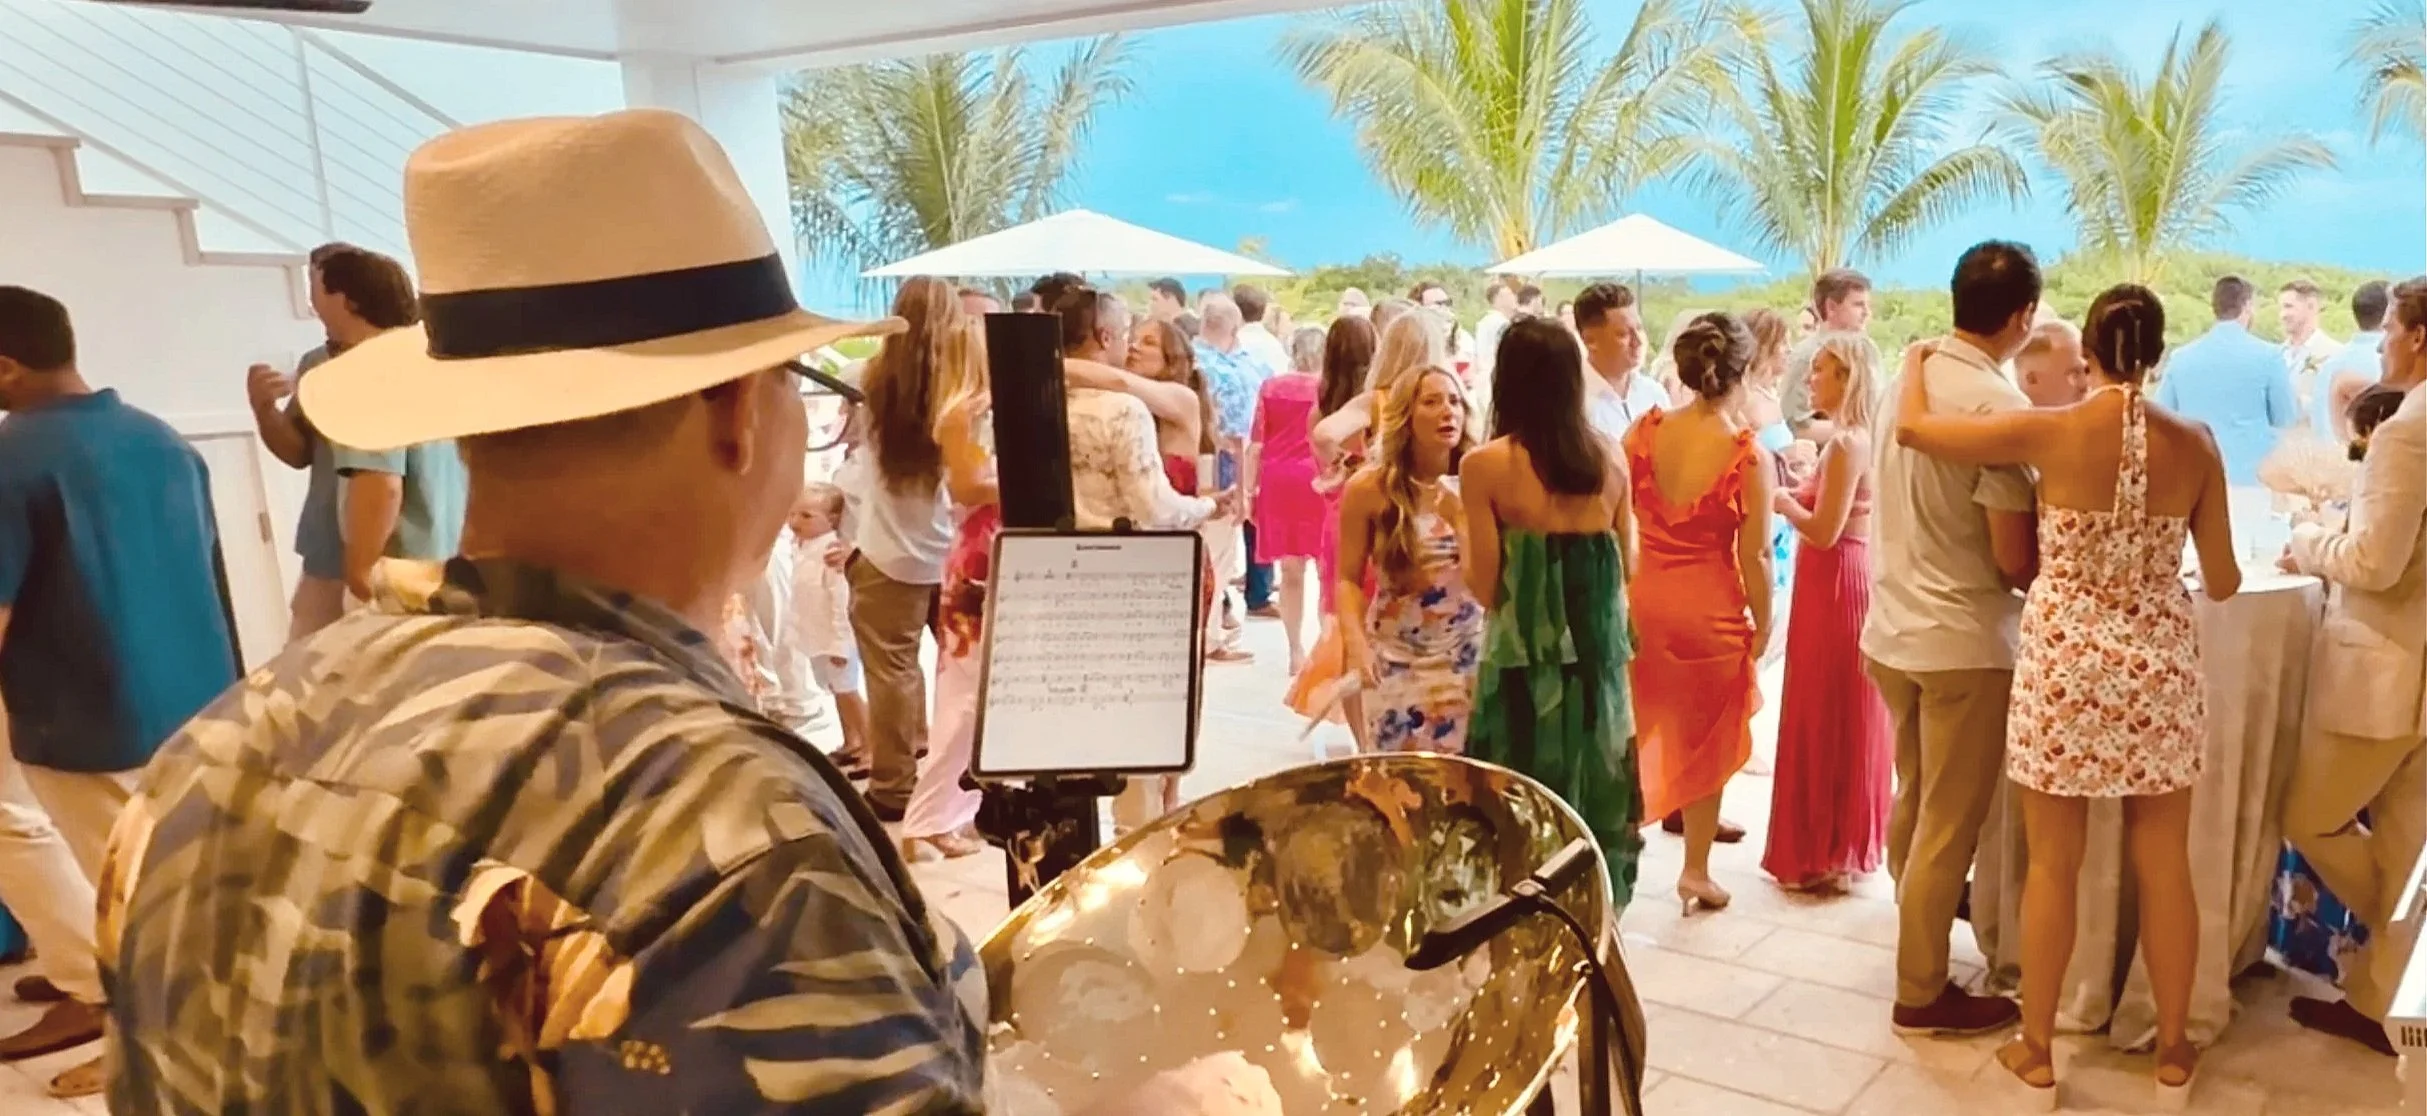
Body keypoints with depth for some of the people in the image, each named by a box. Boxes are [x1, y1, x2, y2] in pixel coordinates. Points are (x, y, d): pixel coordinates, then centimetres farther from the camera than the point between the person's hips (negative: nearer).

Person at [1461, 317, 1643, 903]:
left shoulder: (1485, 465, -10)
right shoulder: (1609, 458, 3)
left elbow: (1486, 588, -10)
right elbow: (1626, 568, 9)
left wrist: (1463, 540, 7)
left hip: (1526, 664, -4)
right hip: (1598, 658, 5)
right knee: (1593, 798, 17)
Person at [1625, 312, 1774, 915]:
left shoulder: (1645, 431, -7)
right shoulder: (1748, 455, -15)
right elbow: (1754, 555, -13)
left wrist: (1622, 597, 11)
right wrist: (1763, 625, 1)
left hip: (1641, 601, 3)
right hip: (1711, 610, -3)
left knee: (1635, 729, 21)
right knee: (1706, 741, 14)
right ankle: (1695, 870, 23)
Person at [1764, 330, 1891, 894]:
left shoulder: (1846, 444, -17)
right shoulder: (1853, 439, 12)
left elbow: (1824, 531, -21)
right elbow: (1833, 518, 12)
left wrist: (1781, 501, -7)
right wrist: (1797, 495, 3)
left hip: (1834, 587, -10)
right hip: (1844, 581, 10)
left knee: (1824, 717, -1)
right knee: (1844, 718, 16)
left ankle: (1824, 855, 8)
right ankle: (1842, 845, 27)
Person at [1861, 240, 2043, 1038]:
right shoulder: (2000, 406, -20)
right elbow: (2015, 559, -18)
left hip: (1891, 626, 7)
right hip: (1964, 641, -7)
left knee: (1915, 800, 24)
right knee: (1951, 823, 5)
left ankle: (1919, 908, 42)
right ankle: (1922, 994, 16)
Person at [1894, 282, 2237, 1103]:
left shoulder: (2049, 432, -12)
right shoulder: (2195, 445, -4)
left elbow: (1911, 427, -4)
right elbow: (2223, 583, 3)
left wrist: (1917, 362, 16)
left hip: (2065, 665, -2)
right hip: (2158, 666, 2)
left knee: (2053, 867, 9)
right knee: (2163, 866, 14)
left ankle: (2037, 1051, 20)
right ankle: (2173, 1051, 28)